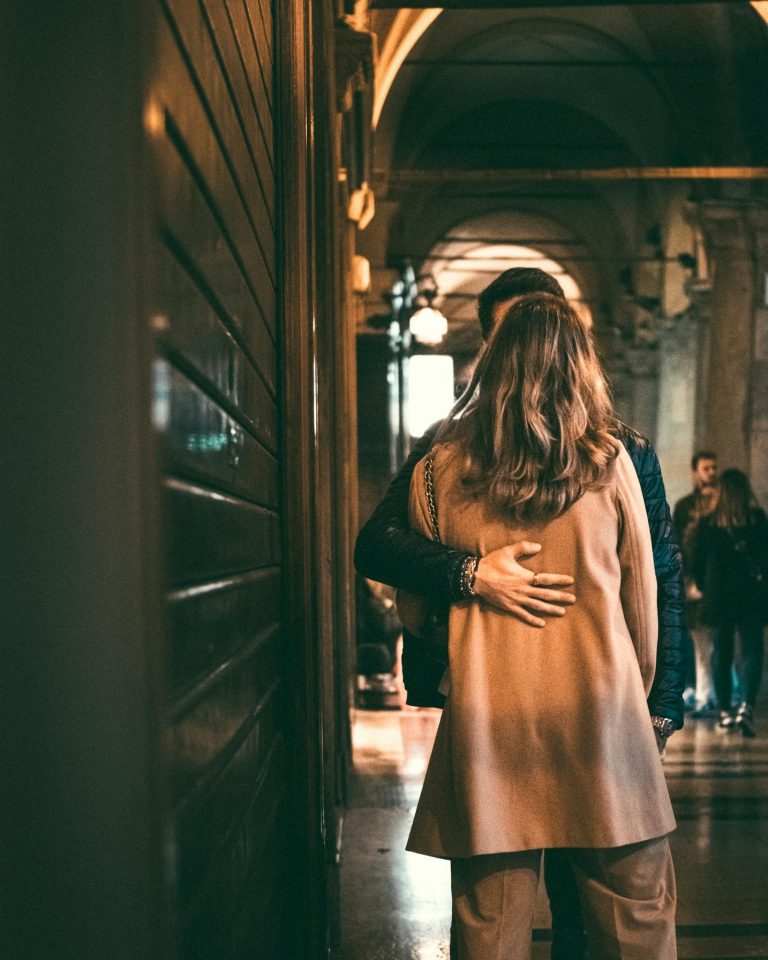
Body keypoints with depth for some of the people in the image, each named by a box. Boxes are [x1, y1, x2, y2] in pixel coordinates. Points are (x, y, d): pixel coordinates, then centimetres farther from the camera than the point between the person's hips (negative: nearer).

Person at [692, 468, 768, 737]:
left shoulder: (707, 523, 0)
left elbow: (697, 563, 5)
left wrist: (705, 589, 19)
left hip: (718, 597, 2)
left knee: (722, 654, 12)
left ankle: (725, 712, 15)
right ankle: (746, 706, -20)